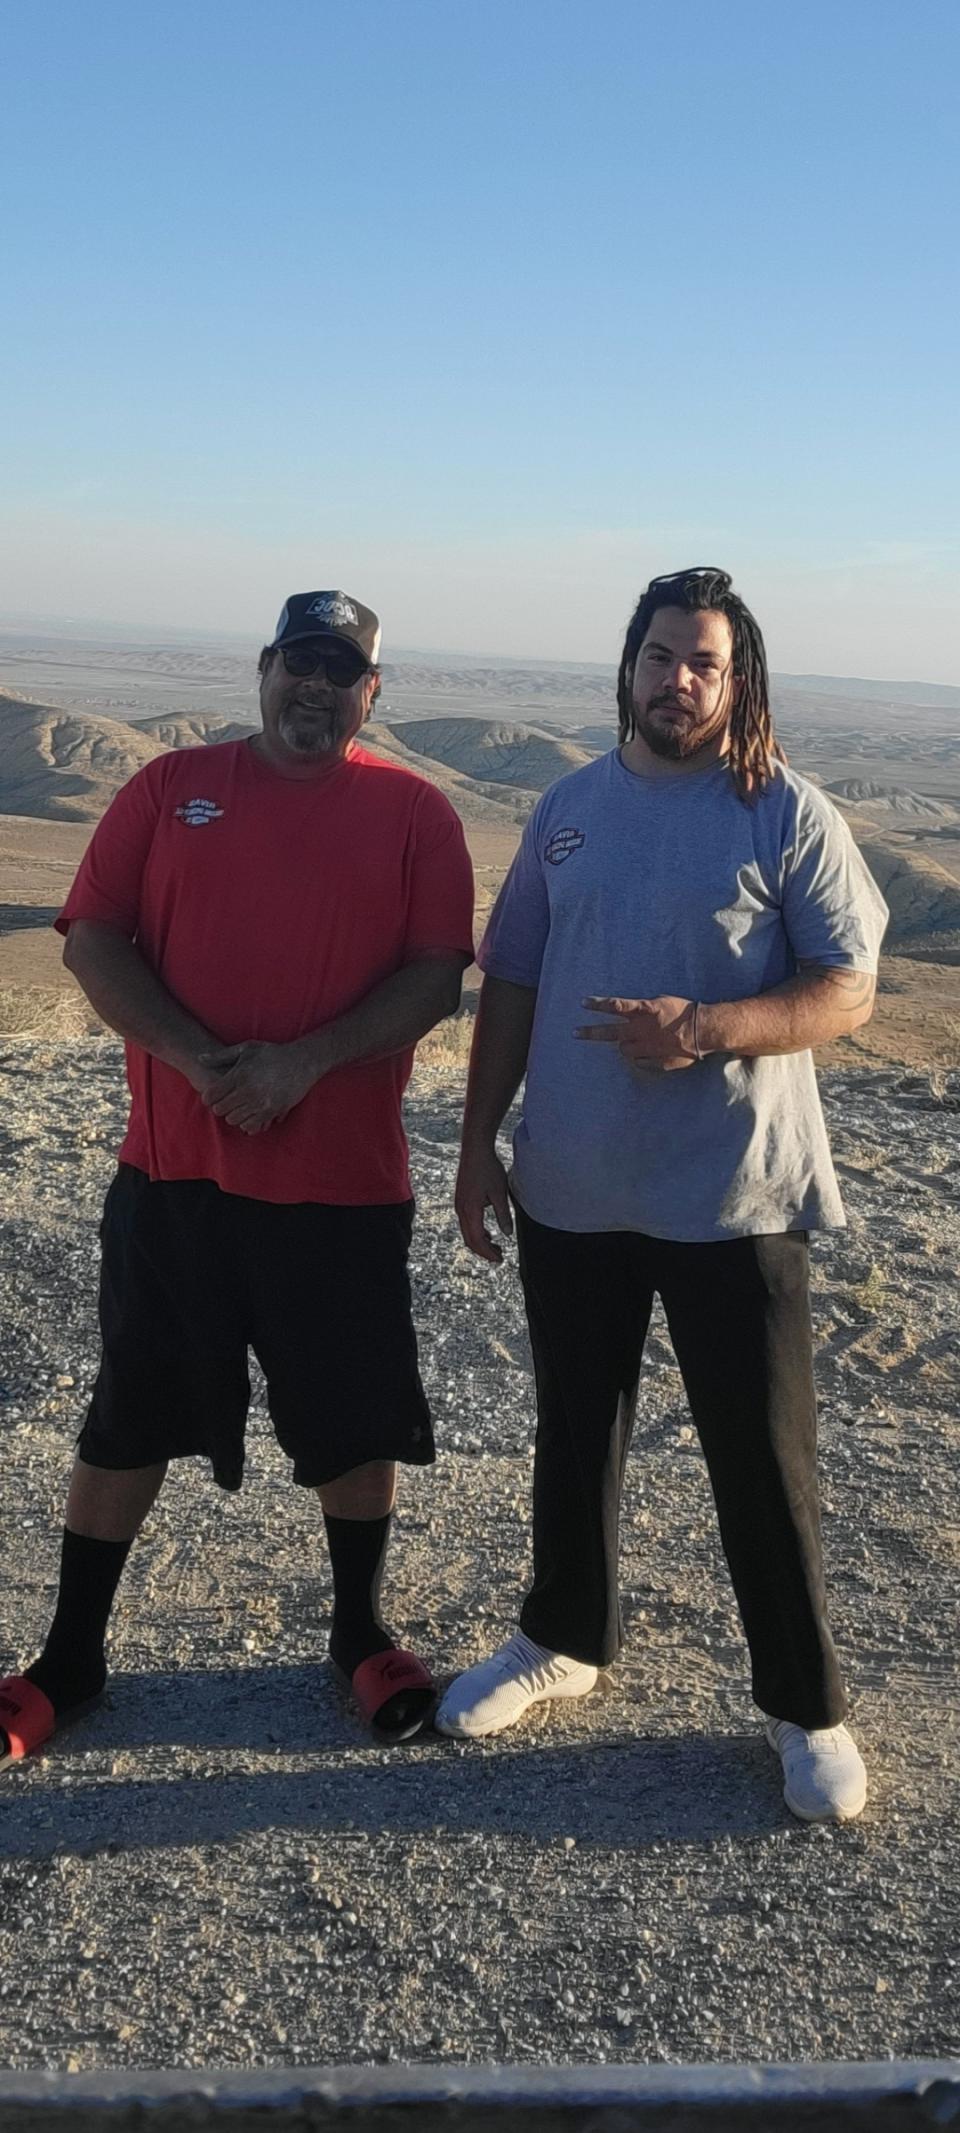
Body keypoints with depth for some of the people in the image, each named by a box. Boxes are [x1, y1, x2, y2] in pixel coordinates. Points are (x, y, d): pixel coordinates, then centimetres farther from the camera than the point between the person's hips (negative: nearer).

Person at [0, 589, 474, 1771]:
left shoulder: (414, 811, 2)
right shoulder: (171, 787, 4)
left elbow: (438, 974, -6)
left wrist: (308, 1061, -19)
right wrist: (195, 1058, -16)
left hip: (347, 1177, 0)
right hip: (173, 1165, 1)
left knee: (356, 1416, 10)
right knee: (132, 1412, 10)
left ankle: (361, 1633, 31)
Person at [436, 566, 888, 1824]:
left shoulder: (789, 816, -7)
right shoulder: (569, 810, 6)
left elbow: (848, 991, -9)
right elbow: (512, 984, 10)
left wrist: (708, 1028, -26)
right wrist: (479, 1143, 6)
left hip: (734, 1198, -4)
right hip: (571, 1191, 4)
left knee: (763, 1457, 4)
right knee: (575, 1429, 18)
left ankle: (806, 1707, 22)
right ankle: (565, 1638, 39)